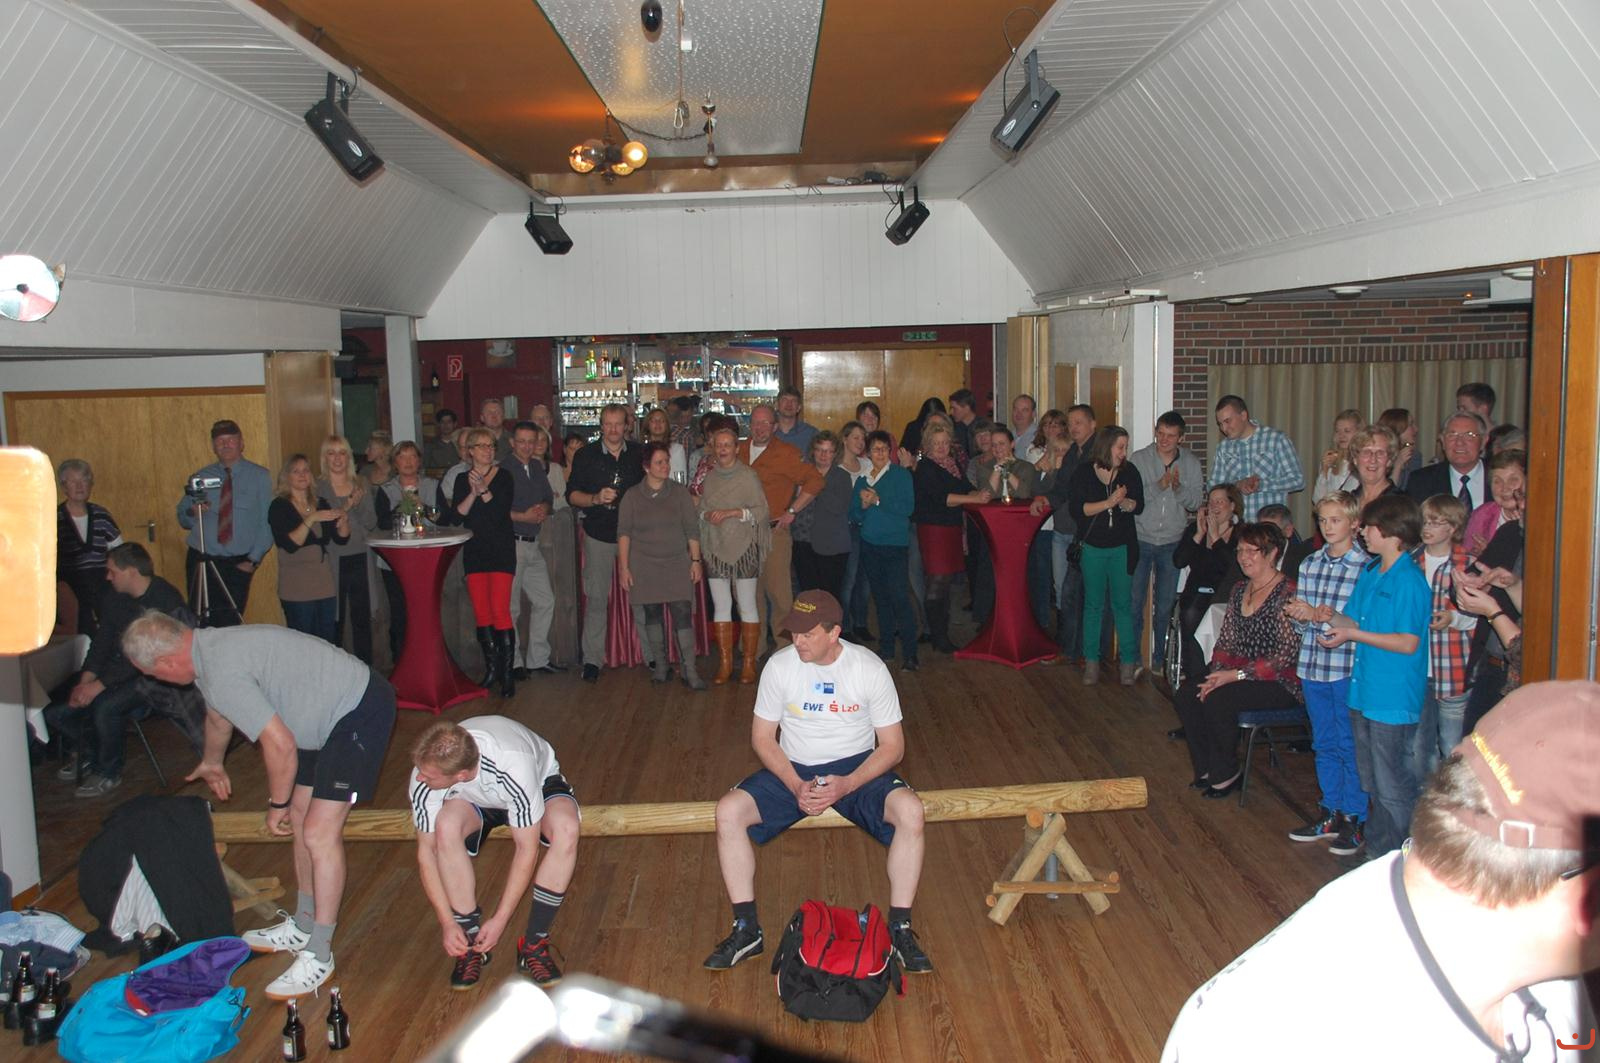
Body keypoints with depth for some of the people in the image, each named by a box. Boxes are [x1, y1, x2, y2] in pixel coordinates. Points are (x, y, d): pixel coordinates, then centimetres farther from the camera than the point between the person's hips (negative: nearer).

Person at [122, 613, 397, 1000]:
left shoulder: (222, 673, -26)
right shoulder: (210, 646, 8)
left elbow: (280, 745, -25)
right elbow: (217, 715, 31)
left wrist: (276, 804, -8)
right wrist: (210, 762, 49)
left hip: (360, 715, -11)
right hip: (334, 710, 11)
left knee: (318, 834, -10)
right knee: (300, 815, 18)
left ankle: (318, 957, 2)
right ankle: (302, 927, 33)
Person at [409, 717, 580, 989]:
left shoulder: (514, 768, -43)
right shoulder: (423, 777, -32)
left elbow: (527, 849, -31)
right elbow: (426, 851, -19)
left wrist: (500, 920, -28)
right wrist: (447, 923, -22)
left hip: (541, 780, -2)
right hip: (473, 799, 3)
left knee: (566, 829, -35)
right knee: (445, 828, -32)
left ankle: (534, 943, -19)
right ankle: (470, 941, -14)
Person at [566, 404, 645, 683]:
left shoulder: (639, 454, 7)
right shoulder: (586, 455, 2)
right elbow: (572, 494, 0)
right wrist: (596, 499, -18)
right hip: (599, 534, -1)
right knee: (596, 597, -3)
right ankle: (592, 660, 2)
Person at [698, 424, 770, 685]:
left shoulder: (748, 475, -4)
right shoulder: (709, 477, 10)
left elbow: (762, 510, -8)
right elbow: (700, 509, 14)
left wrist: (732, 512, -17)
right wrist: (707, 515, -8)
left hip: (744, 547, -4)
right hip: (715, 548, 4)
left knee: (747, 606, 1)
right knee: (720, 606, 5)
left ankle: (749, 663, 8)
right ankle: (724, 663, 12)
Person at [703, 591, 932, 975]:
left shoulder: (870, 668, -11)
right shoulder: (779, 666, -9)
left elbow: (892, 745, -7)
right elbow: (762, 737, -2)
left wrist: (847, 784, -22)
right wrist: (796, 786, -18)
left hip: (856, 767, -1)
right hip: (793, 769, 2)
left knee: (910, 811, -30)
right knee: (728, 812, -23)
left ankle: (900, 929, -17)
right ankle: (746, 929, -11)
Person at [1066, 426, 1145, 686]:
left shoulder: (1129, 472, 2)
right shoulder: (1083, 472, -4)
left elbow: (1139, 506, -1)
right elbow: (1076, 508, -14)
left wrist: (1124, 502, -21)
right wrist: (1110, 502, -20)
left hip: (1122, 548, 1)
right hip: (1092, 547, -1)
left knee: (1123, 604, 2)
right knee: (1093, 605, 6)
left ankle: (1128, 662, 7)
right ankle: (1091, 663, 13)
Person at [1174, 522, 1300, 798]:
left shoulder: (1288, 593, -14)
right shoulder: (1239, 589, 11)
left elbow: (1286, 654, -19)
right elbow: (1226, 640, 12)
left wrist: (1236, 675, -21)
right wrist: (1217, 674, -6)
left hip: (1280, 682, -8)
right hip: (1237, 673, 8)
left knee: (1217, 700, -28)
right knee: (1186, 695, -12)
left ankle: (1226, 774, -6)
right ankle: (1207, 769, 1)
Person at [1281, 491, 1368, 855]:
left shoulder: (1366, 567, -9)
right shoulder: (1309, 565, 9)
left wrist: (1319, 616, -19)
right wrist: (1300, 615, -11)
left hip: (1348, 667, -6)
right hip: (1312, 665, 6)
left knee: (1351, 746, 3)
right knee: (1324, 744, 15)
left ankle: (1353, 820, 15)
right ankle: (1330, 814, 27)